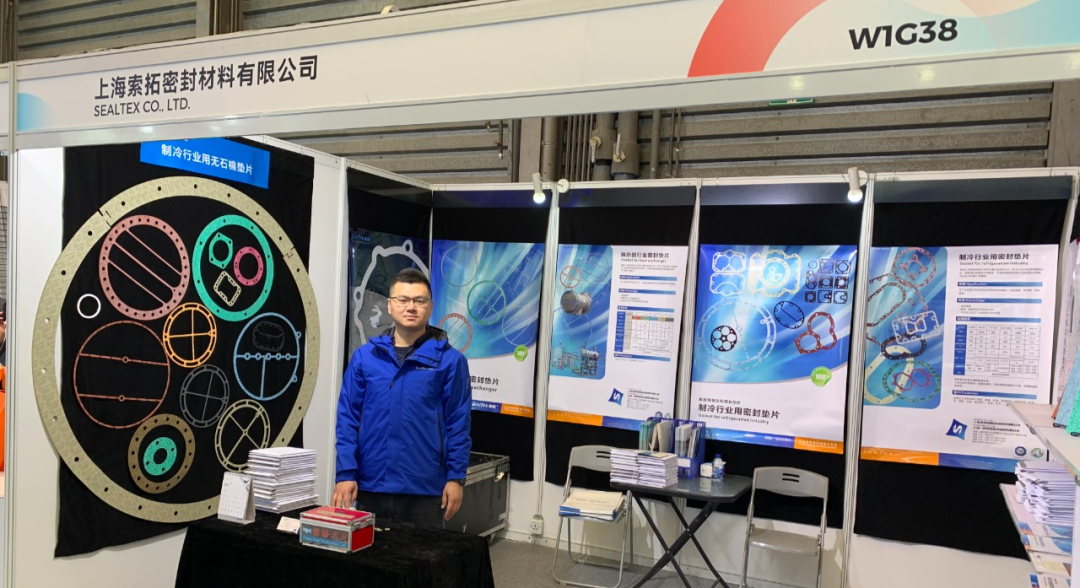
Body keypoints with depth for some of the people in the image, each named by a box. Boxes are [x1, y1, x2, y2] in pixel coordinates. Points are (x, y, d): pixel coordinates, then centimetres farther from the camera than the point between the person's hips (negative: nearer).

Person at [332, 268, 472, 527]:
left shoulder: (449, 360, -2)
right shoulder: (364, 356, 3)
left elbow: (458, 423, -2)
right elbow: (347, 418, 3)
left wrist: (456, 477, -5)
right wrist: (346, 473, -4)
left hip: (425, 489, -2)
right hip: (371, 485, 2)